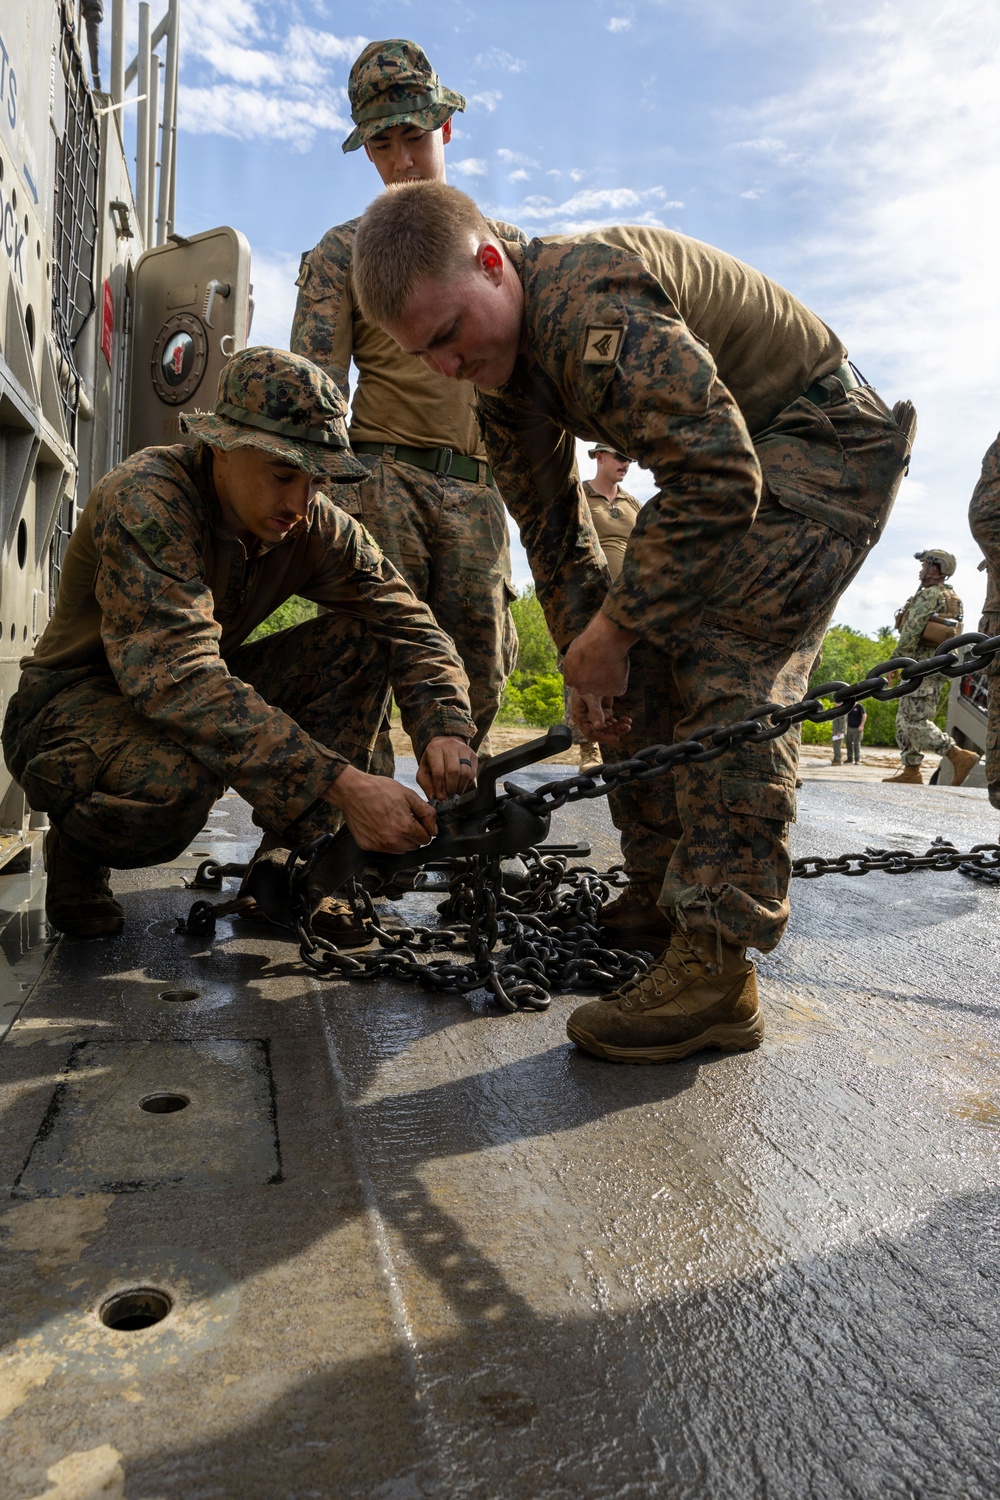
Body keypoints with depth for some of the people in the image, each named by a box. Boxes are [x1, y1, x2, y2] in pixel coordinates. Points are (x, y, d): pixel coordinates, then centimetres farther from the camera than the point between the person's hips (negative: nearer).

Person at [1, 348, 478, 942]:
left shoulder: (317, 525, -8)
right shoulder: (146, 499, -27)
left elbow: (409, 622, -8)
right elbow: (174, 673, -40)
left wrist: (444, 729, -29)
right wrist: (339, 782, -49)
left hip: (205, 696, 6)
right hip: (72, 705, -6)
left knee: (358, 642, -13)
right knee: (175, 781, -40)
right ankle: (78, 848, -3)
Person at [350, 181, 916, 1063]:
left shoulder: (590, 302, -31)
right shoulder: (505, 372, 0)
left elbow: (719, 477, -35)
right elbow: (552, 533, 5)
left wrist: (610, 631, -29)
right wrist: (587, 661, -3)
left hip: (824, 438, -9)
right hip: (727, 455, 9)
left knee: (728, 667, -24)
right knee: (646, 662, 2)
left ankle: (714, 968, -24)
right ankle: (663, 888, 13)